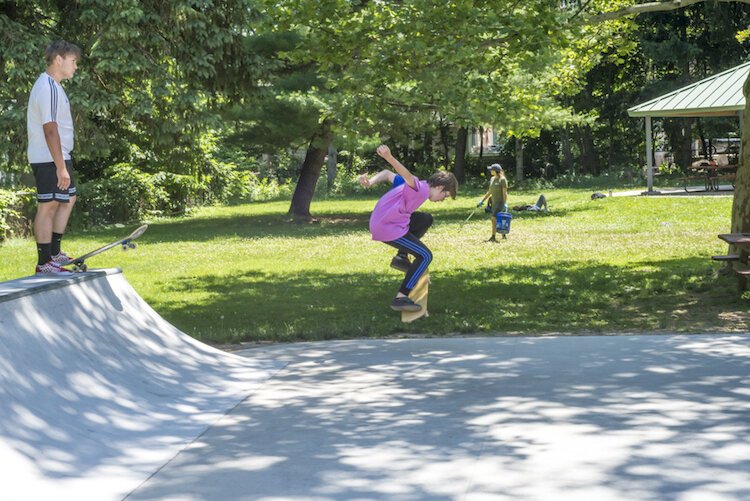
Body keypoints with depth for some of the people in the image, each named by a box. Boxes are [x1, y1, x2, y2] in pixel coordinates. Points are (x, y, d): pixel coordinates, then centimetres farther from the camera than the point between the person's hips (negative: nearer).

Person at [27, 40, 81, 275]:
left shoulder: (49, 85, 16)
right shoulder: (49, 88, -18)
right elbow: (50, 130, -23)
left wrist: (63, 162, 20)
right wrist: (61, 167, -25)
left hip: (58, 157, 11)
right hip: (49, 159, -11)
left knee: (68, 199, 19)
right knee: (48, 206, -6)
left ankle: (54, 252, 26)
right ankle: (44, 263, -1)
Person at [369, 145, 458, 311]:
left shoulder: (418, 188, 19)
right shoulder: (420, 188, -15)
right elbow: (406, 174, -35)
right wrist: (389, 157, -52)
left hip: (380, 221, 10)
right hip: (388, 229, -10)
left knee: (426, 219, 22)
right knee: (425, 256, -7)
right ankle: (401, 298, -10)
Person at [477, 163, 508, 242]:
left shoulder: (502, 179, -12)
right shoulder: (492, 179, 12)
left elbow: (505, 193, -15)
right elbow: (490, 192, 19)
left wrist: (505, 204, -21)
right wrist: (482, 200, 17)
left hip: (501, 202, -8)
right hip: (494, 202, 8)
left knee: (494, 218, -15)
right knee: (499, 220, 11)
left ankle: (493, 237, -16)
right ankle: (504, 235, 22)